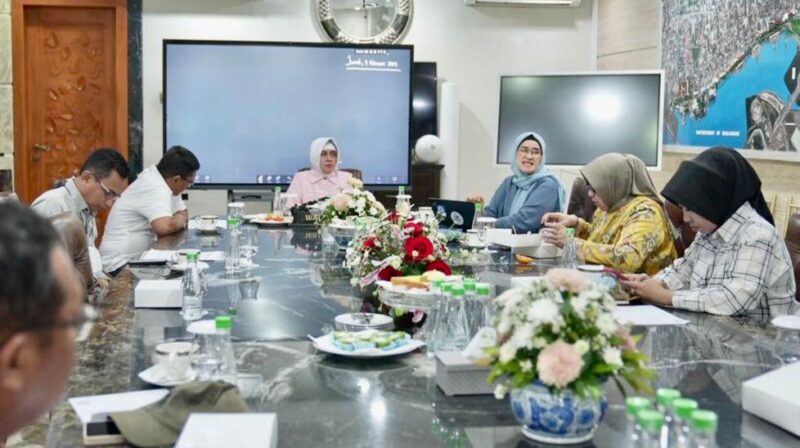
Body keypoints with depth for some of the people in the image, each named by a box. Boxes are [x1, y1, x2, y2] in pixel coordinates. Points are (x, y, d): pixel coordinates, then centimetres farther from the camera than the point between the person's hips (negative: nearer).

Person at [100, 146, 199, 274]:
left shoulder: (157, 176, 4)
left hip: (138, 257, 9)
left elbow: (183, 213, 12)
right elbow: (164, 227, -36)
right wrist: (180, 221, -15)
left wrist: (176, 221, -9)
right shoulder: (156, 189, -23)